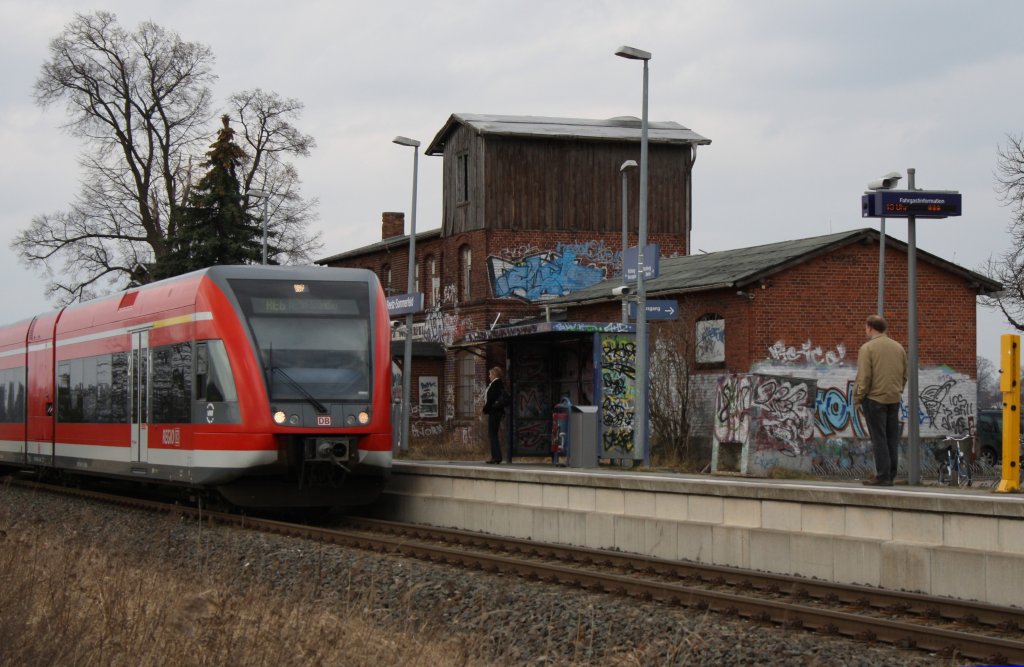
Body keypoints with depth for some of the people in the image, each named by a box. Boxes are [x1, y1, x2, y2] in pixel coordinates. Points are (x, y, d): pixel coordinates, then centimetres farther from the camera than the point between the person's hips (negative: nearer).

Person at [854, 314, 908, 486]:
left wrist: (857, 398, -6)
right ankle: (891, 475, 11)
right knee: (892, 438, 9)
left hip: (874, 398, -6)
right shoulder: (899, 347, 11)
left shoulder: (867, 348, -9)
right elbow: (904, 375, 14)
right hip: (894, 399, 6)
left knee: (879, 438, -4)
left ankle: (883, 476, -5)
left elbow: (863, 377, -13)